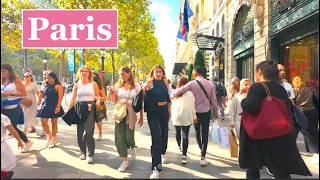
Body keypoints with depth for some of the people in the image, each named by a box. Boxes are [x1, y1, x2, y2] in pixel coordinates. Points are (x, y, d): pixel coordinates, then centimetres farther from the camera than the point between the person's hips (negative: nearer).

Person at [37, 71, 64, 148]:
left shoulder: (58, 86, -6)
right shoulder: (45, 86, 11)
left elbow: (60, 97, -12)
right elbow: (42, 96, 17)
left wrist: (58, 107, -20)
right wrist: (41, 92, -4)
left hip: (54, 107, -5)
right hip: (45, 106, 5)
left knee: (54, 123, 4)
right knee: (43, 122, 0)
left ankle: (52, 140, 16)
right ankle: (49, 135, 25)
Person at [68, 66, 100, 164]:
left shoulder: (94, 84, 2)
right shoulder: (76, 85, 8)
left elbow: (98, 96, 7)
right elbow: (73, 99, 7)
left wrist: (98, 101, -16)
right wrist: (68, 111, 2)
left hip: (90, 109, -3)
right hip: (80, 108, 3)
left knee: (88, 132, -11)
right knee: (80, 132, 5)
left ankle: (90, 154, 1)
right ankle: (83, 152, 24)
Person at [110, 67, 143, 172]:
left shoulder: (136, 86, -2)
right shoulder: (118, 85, 4)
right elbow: (115, 101, 11)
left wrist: (141, 117, 1)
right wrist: (112, 95, -10)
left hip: (131, 114, -2)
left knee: (129, 137, -6)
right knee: (119, 138, 1)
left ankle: (132, 147, 33)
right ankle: (125, 161, 16)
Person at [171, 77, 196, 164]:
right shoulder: (189, 93, -6)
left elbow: (172, 105, 8)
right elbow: (192, 106, -3)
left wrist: (172, 116, 17)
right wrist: (194, 116, 5)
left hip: (176, 116, 3)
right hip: (186, 117, -3)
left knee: (177, 133, 22)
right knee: (185, 135, -3)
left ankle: (179, 146, 45)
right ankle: (184, 155, -9)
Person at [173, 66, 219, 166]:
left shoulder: (192, 83, -11)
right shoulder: (210, 84, -3)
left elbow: (179, 91, -16)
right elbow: (214, 101, -2)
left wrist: (173, 95, 7)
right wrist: (216, 114, 7)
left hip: (196, 112, -1)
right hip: (206, 112, 1)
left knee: (197, 133, 19)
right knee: (205, 134, 5)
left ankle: (202, 150, 40)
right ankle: (203, 157, 2)